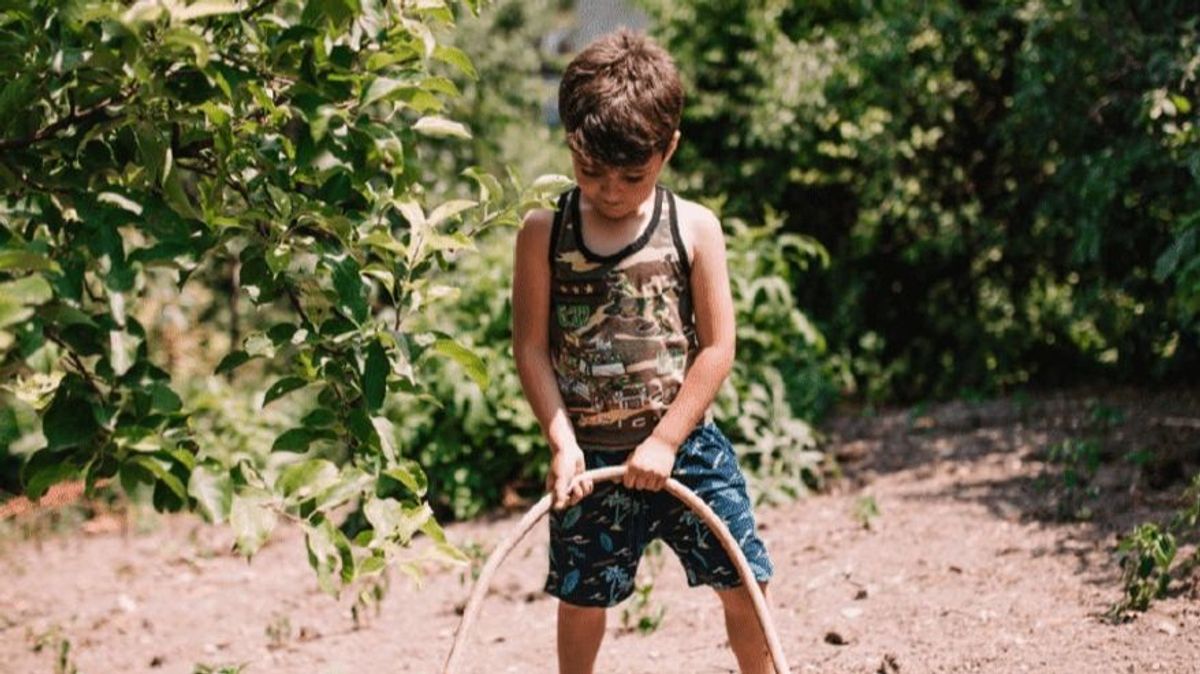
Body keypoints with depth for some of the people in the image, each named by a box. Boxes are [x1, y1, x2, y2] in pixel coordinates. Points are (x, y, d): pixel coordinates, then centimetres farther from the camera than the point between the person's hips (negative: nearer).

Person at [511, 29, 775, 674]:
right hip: (591, 456, 0)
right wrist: (562, 442, -13)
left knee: (743, 585, 3)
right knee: (581, 599, 11)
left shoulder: (694, 228, -5)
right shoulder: (544, 231, -5)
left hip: (685, 445, 0)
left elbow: (717, 346, -5)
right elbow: (531, 346, -4)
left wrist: (665, 440, -10)